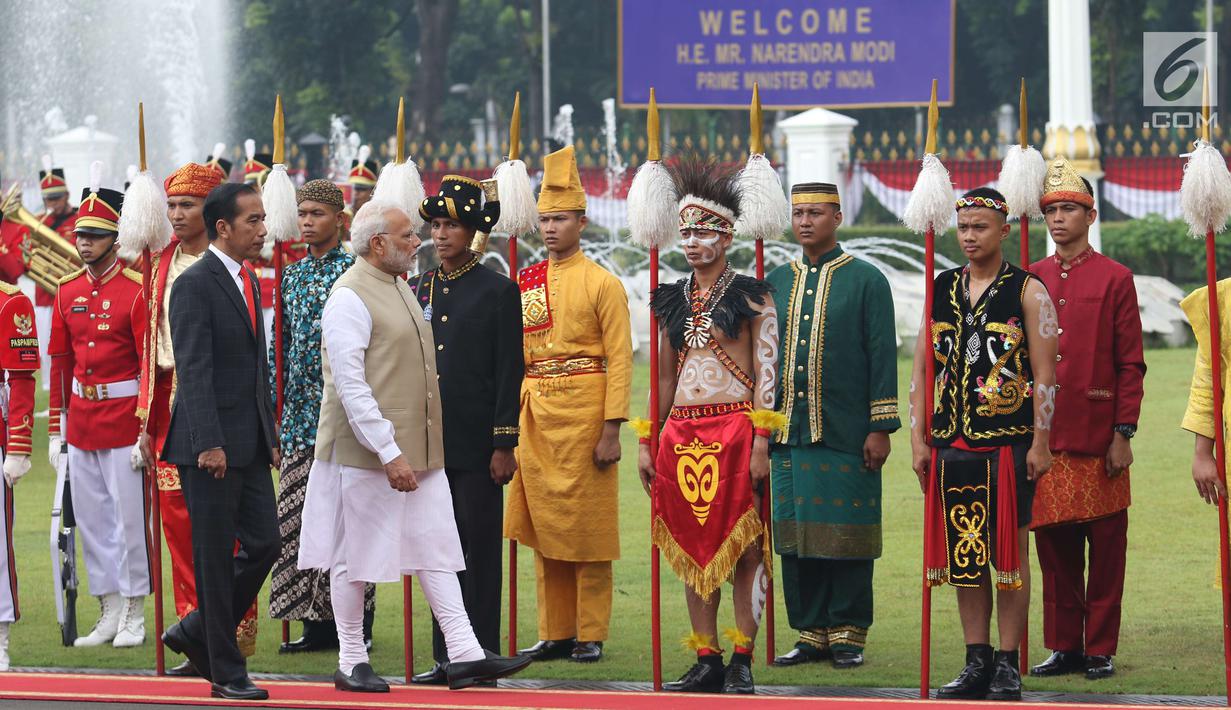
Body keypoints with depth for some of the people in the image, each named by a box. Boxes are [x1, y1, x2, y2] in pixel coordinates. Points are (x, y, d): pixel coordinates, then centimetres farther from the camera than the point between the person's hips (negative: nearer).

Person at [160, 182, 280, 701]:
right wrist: (209, 444, -23)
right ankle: (226, 672, 6)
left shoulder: (249, 282, 15)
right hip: (212, 444, -8)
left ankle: (197, 632, 23)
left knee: (264, 543, 7)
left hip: (250, 444, 8)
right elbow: (194, 371, -18)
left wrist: (270, 436, 17)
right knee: (216, 556, -1)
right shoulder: (195, 285, -12)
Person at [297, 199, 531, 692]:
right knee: (357, 558, 1)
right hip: (368, 453, -9)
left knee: (436, 549, 5)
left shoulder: (398, 286, 14)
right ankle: (351, 664, 10)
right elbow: (350, 387, -20)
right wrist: (389, 454, -23)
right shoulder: (350, 297, -15)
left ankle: (465, 655, 4)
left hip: (419, 449, 9)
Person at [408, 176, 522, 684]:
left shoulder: (499, 291, -3)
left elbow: (510, 373, -6)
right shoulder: (419, 290, 13)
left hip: (477, 442, -5)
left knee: (480, 549, -1)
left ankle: (482, 657, 3)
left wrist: (504, 445, -11)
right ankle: (447, 657, 12)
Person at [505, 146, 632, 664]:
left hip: (583, 412, -5)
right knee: (544, 525, 8)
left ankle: (590, 635, 5)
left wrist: (611, 430, -14)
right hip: (535, 415, 5)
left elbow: (619, 360, -8)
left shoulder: (603, 284, -4)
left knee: (587, 524, -1)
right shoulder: (524, 282, 12)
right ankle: (556, 633, 14)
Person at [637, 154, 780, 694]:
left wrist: (760, 442, -12)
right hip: (682, 435, 5)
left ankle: (741, 660, 0)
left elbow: (766, 373, -4)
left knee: (743, 547, -3)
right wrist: (647, 442, 12)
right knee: (693, 548, 6)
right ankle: (706, 661, 10)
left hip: (735, 431, -5)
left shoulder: (751, 297, 0)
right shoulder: (673, 301, 14)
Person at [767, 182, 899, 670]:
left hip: (845, 437, -4)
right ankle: (811, 634, 11)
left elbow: (883, 357, -3)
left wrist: (880, 428, -8)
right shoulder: (777, 282, 12)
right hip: (788, 431, 4)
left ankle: (848, 635, 7)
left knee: (846, 537, -1)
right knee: (795, 536, 4)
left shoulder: (867, 281, 0)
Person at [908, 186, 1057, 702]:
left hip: (1008, 443, -4)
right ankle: (977, 663, 13)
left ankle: (1007, 665, 4)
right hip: (952, 443, 4)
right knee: (963, 554, 6)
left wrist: (1040, 443, -10)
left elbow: (1044, 374, -4)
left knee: (1009, 552, -1)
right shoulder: (942, 290, 11)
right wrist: (919, 438, 6)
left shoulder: (1028, 292, -1)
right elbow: (923, 368, 13)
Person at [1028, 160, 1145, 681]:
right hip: (1044, 438, 3)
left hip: (1098, 438, -3)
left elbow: (1131, 364, -2)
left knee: (1105, 548, 1)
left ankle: (1101, 651, 7)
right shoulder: (1030, 280, 11)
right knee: (1054, 546, 6)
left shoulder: (1115, 279, 0)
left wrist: (1124, 434, -7)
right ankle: (1064, 647, 14)